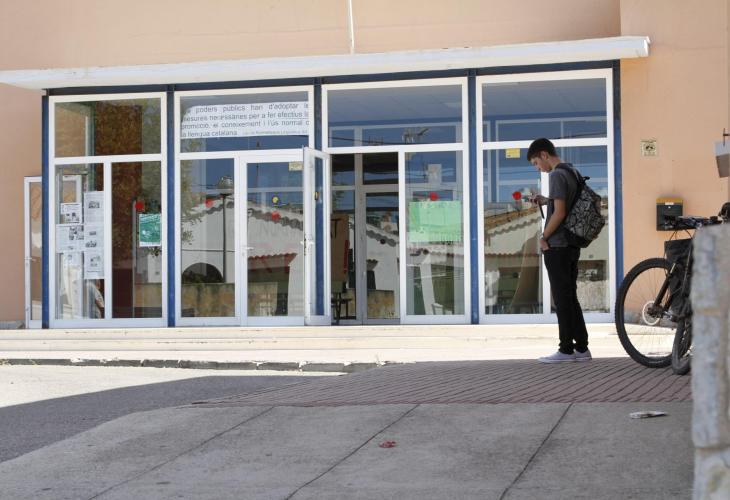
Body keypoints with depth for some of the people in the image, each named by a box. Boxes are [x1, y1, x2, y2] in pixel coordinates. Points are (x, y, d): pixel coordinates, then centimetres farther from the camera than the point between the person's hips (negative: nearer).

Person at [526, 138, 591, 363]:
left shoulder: (557, 175, -14)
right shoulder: (573, 173, 14)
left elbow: (559, 213, -20)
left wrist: (544, 237, -10)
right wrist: (546, 200, 14)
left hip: (557, 246, -9)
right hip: (572, 244, 9)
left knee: (562, 299, -4)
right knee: (571, 298, 12)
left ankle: (566, 349, -1)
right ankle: (581, 347, 14)